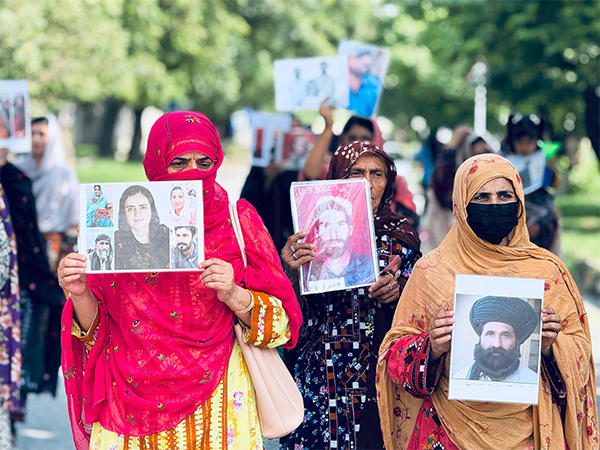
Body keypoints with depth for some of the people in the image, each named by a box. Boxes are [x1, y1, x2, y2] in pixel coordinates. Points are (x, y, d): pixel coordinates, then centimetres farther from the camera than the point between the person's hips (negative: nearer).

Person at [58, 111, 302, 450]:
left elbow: (280, 323, -3)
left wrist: (234, 296, -20)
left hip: (216, 394, -1)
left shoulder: (237, 219, 1)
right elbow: (96, 329, 5)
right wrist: (79, 294, -15)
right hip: (133, 401, 1)